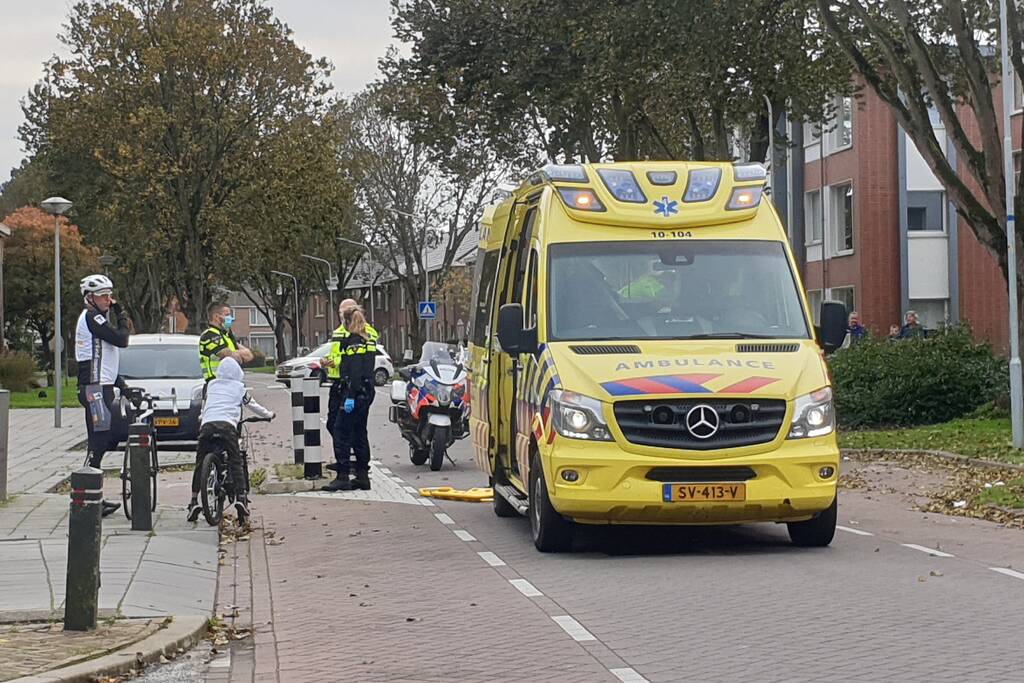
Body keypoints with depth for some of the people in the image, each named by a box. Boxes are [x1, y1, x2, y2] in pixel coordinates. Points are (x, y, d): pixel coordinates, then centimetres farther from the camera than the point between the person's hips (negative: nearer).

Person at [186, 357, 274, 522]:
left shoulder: (211, 385, 24)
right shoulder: (239, 387, 17)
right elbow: (252, 405, 28)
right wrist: (268, 414, 45)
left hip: (207, 425, 2)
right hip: (227, 425, -2)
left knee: (200, 464, 6)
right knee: (235, 462, 2)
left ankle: (194, 501, -1)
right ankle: (240, 497, -11)